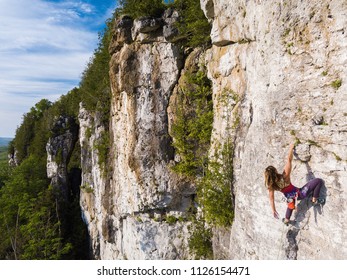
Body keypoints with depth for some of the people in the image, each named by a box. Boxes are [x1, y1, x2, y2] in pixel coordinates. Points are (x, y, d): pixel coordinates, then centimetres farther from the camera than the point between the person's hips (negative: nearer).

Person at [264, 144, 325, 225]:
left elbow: (271, 199, -8)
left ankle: (286, 220, 54)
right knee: (319, 181, -3)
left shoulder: (271, 186, -18)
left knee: (291, 203, 42)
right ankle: (315, 200, 10)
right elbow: (289, 159, -24)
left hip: (290, 197, 5)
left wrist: (273, 210, 6)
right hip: (299, 194, -5)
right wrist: (291, 148, -11)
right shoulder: (285, 176, -31)